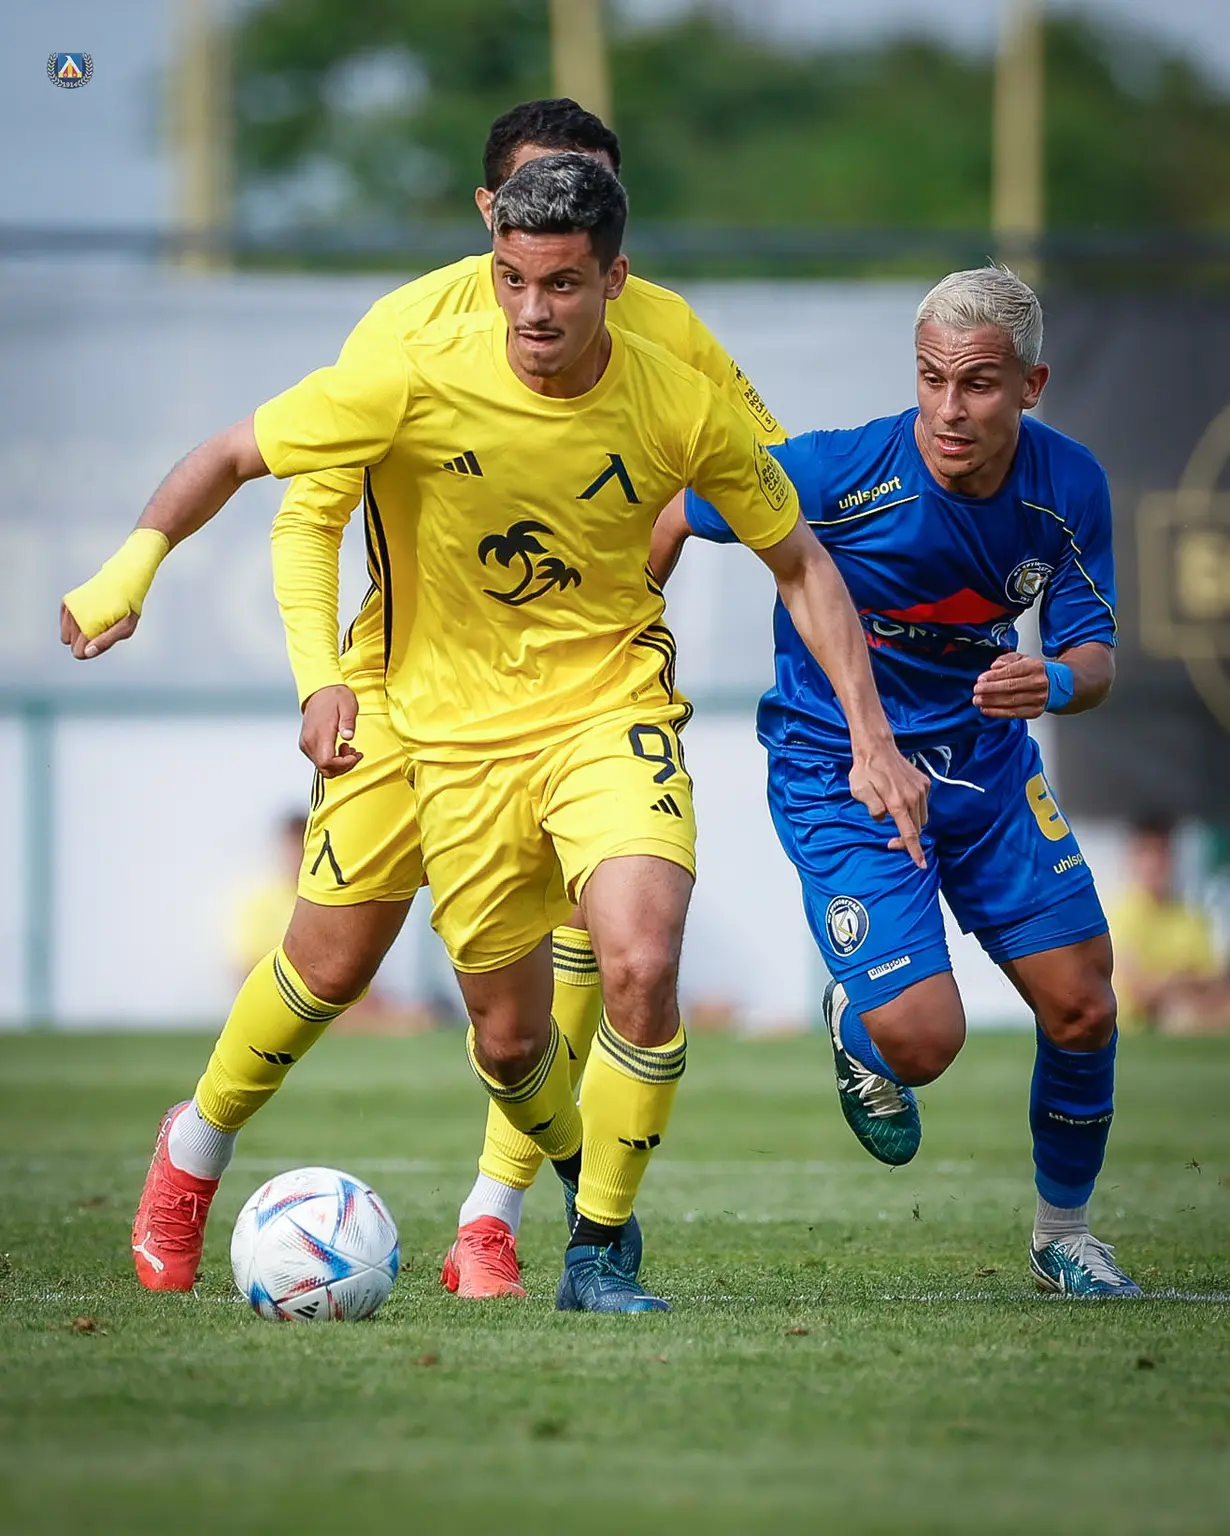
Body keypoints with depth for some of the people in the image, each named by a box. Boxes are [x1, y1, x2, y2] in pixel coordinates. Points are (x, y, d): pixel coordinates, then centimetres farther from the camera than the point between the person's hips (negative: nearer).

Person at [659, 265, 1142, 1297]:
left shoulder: (1069, 486, -11)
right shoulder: (839, 471, -24)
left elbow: (1096, 655, -4)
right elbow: (674, 513, -10)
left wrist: (1056, 682, -29)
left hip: (987, 754, 4)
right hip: (837, 772, -4)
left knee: (1081, 1011, 1)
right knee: (922, 1040, -17)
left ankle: (1063, 1232, 28)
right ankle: (854, 1026, 23)